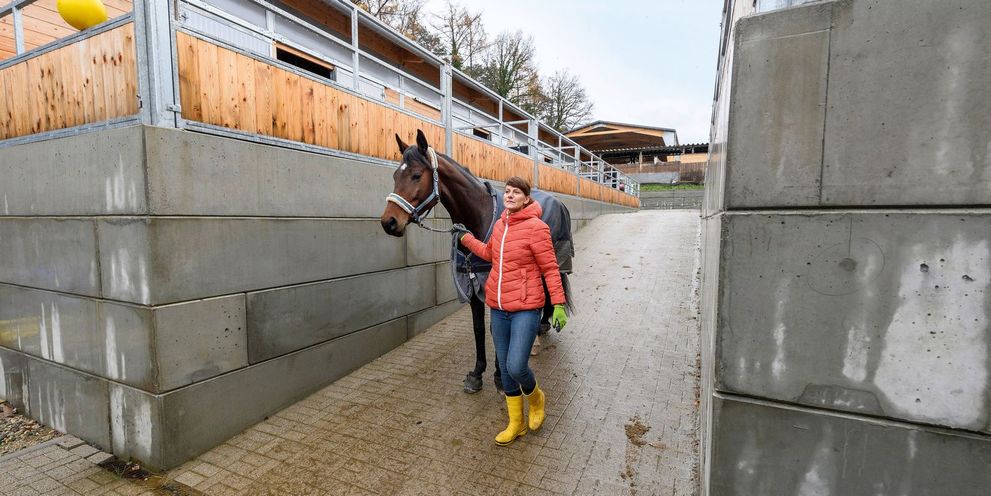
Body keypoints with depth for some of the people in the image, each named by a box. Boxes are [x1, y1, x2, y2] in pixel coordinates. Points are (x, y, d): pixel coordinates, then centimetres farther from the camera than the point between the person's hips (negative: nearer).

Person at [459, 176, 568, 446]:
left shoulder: (535, 227, -12)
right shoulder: (499, 225, 8)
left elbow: (550, 268, -10)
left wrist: (558, 304, -14)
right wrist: (466, 239, 27)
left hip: (526, 308, -6)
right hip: (498, 307, 7)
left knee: (515, 367, -11)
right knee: (505, 368, 13)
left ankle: (535, 397, 27)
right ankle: (516, 424, 33)